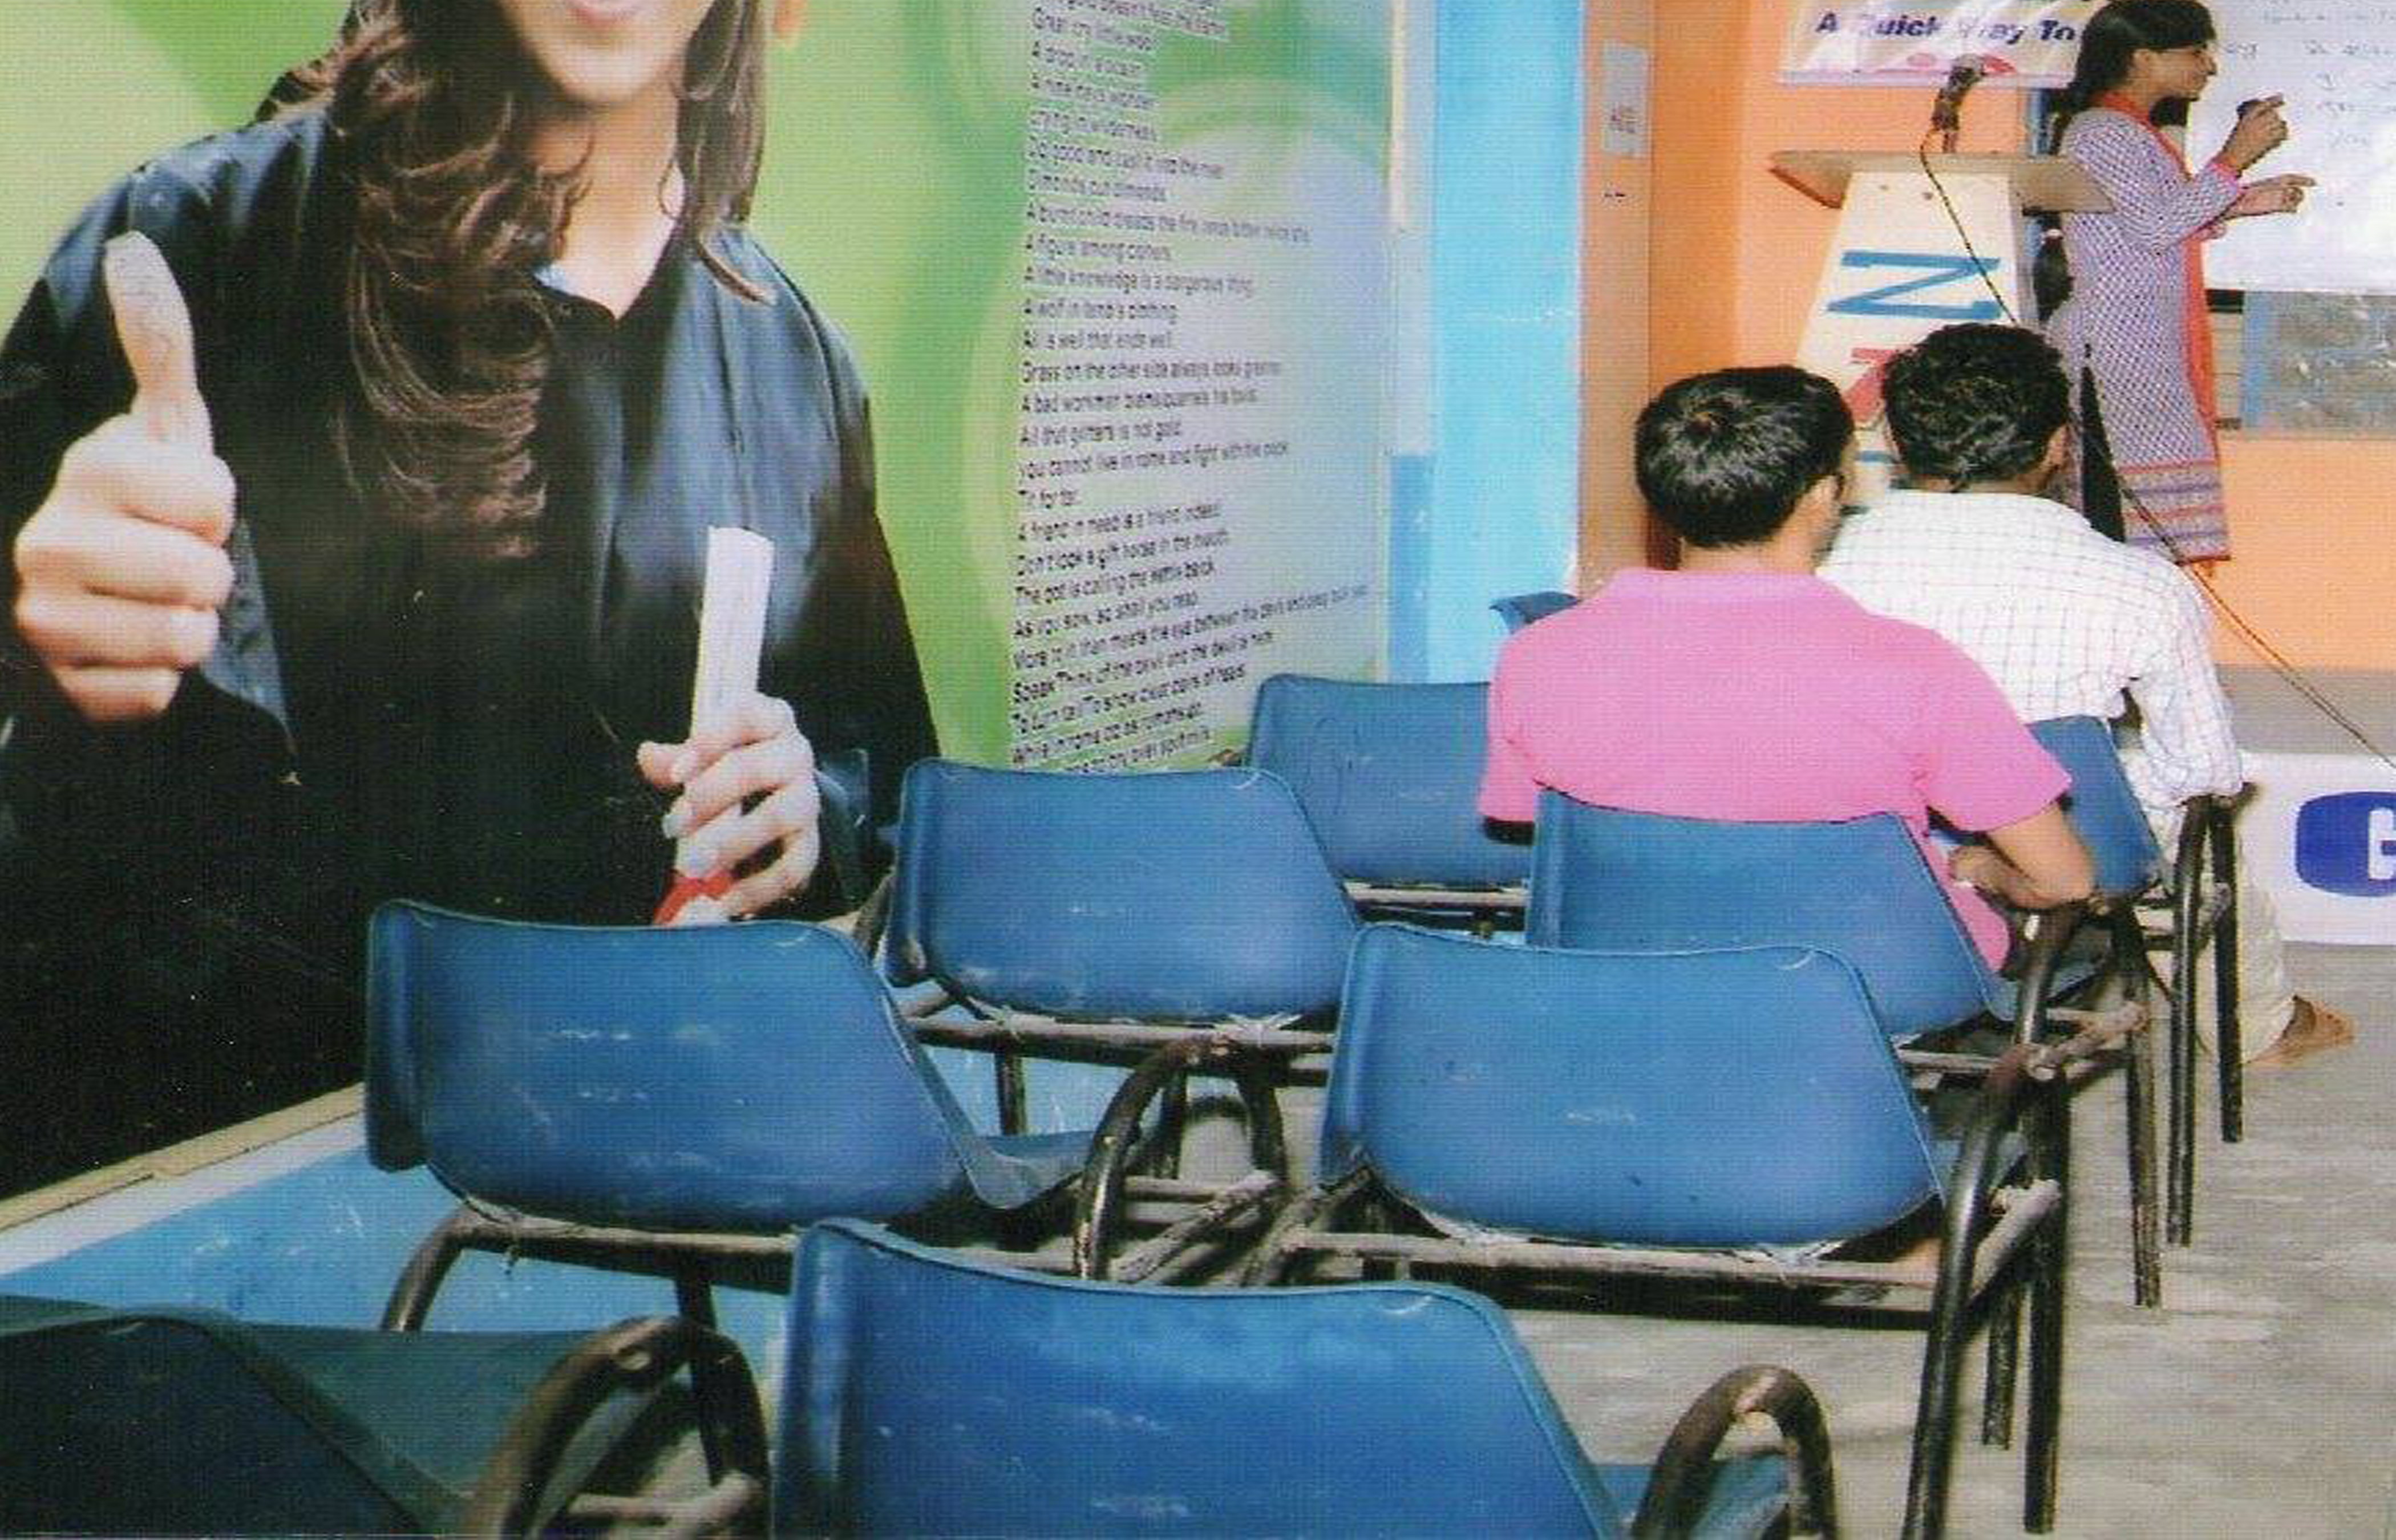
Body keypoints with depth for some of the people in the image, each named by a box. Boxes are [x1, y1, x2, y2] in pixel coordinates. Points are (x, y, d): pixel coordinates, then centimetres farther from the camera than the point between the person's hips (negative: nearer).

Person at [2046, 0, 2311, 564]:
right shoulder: (2102, 132, -11)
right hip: (2113, 345, -10)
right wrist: (2234, 160, -16)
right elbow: (2155, 226, -20)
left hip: (2150, 348, 10)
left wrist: (2242, 204, 15)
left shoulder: (2137, 134, 21)